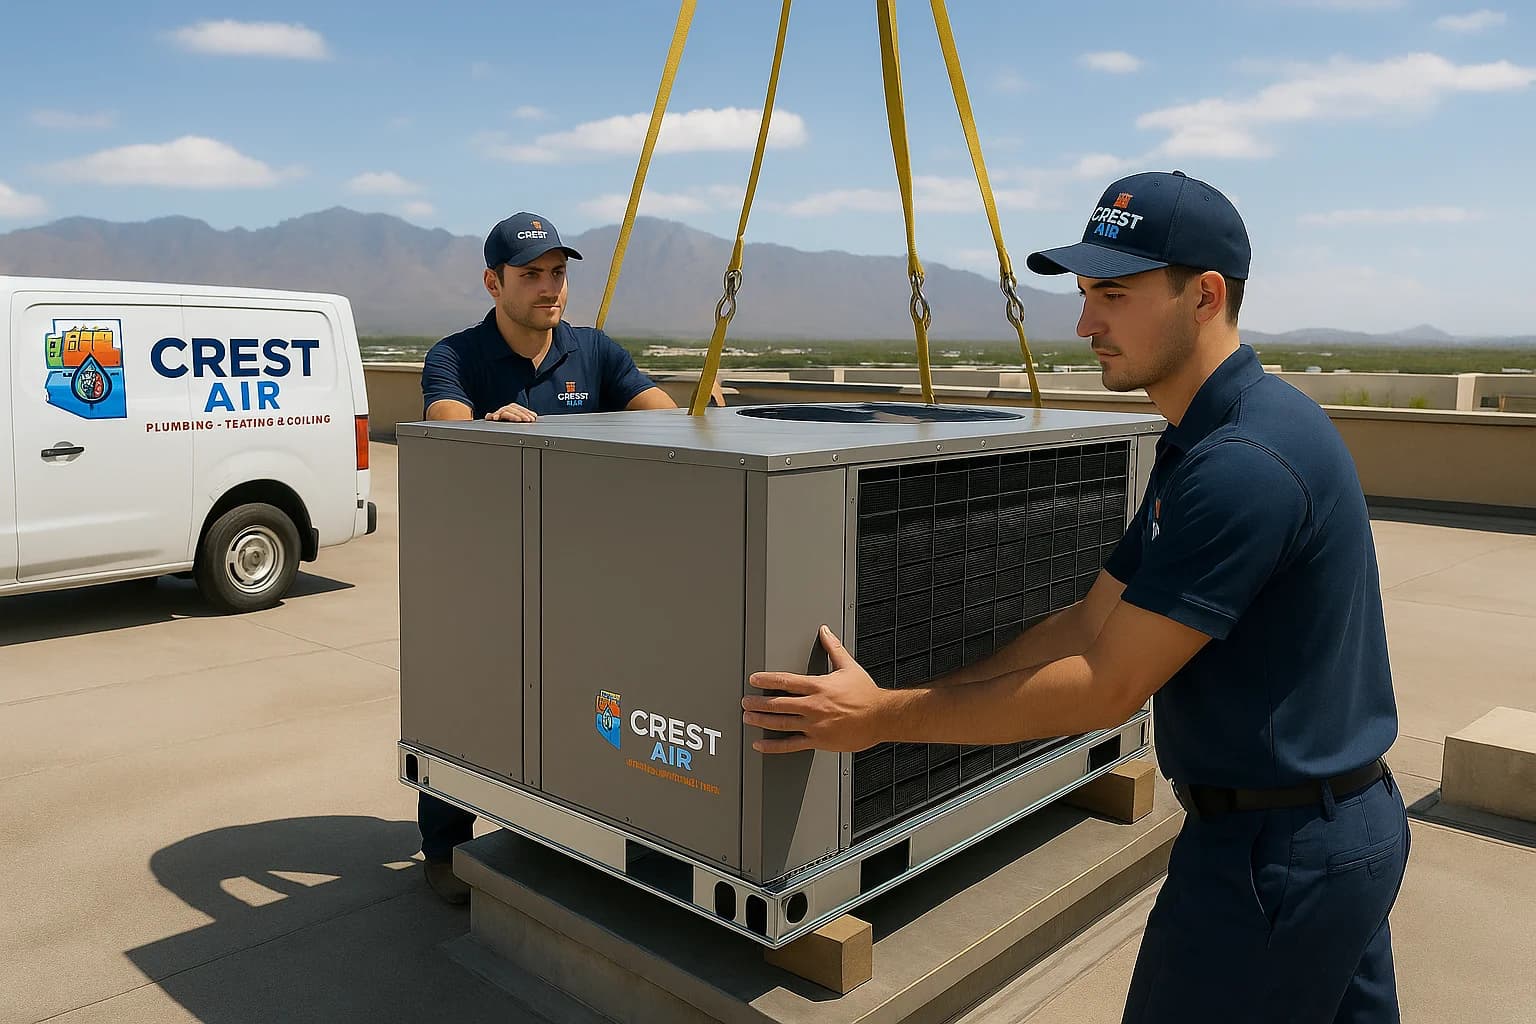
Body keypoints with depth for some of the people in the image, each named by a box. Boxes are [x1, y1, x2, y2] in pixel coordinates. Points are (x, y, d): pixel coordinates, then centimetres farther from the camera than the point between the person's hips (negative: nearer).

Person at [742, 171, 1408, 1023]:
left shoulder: (1247, 463, -26)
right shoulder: (1202, 440, 7)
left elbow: (1108, 686, -24)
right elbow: (1090, 624, 6)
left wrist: (889, 718, -17)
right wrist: (921, 698, 1)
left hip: (1273, 853, -10)